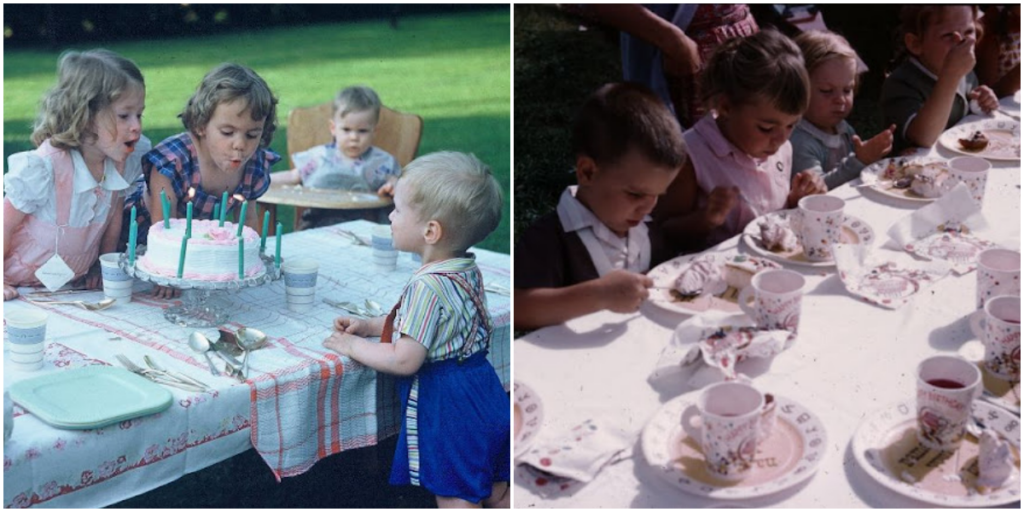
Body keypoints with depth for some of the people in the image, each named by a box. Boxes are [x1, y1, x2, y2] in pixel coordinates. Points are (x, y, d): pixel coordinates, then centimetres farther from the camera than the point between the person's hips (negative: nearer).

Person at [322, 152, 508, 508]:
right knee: (497, 493, 21)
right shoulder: (469, 271, 3)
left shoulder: (427, 287, -25)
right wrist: (370, 325, 13)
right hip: (485, 394, 9)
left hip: (446, 405, -9)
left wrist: (352, 346, -9)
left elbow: (404, 361, -24)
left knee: (454, 498, 4)